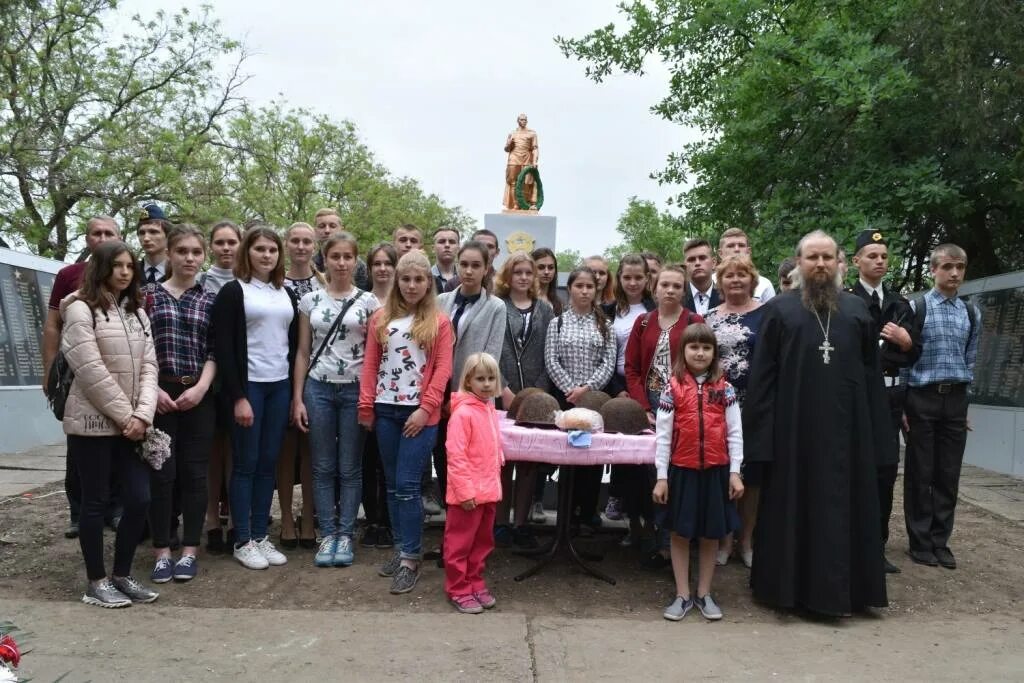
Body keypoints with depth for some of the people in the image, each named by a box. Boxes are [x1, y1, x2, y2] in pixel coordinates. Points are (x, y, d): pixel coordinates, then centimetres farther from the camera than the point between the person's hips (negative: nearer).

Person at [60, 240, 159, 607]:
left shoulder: (137, 313, 13)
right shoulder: (81, 310, -7)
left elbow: (148, 367, 6)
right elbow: (91, 372, -15)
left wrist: (142, 415, -8)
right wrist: (125, 416, -14)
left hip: (130, 423, 6)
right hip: (93, 422, -6)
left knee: (139, 498, 3)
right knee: (96, 502, 3)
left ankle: (122, 575, 19)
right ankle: (97, 581, 16)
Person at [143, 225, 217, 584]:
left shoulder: (210, 300, 8)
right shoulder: (148, 294, 4)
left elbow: (214, 352, 3)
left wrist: (201, 387, -10)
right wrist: (153, 389, -9)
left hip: (198, 396, 1)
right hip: (159, 394, -1)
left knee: (195, 472, 4)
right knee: (161, 472, 1)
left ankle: (189, 551, 13)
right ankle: (162, 552, 12)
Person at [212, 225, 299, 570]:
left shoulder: (286, 294, 13)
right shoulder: (233, 291, -4)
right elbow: (223, 348, -10)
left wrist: (295, 391, 8)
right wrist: (238, 396, -15)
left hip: (280, 386, 5)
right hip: (249, 386, -5)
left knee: (269, 463, 9)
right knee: (245, 463, 1)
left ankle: (261, 535, 18)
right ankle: (242, 541, 11)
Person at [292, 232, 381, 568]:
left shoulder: (368, 302, 1)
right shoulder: (310, 300, 6)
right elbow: (303, 353, 7)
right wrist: (297, 398, 1)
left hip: (355, 389, -1)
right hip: (318, 388, 1)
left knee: (350, 467, 5)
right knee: (323, 467, 6)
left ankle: (345, 534, 15)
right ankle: (327, 534, 15)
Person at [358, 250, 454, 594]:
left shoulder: (439, 322, 0)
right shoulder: (380, 319, 9)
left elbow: (443, 369, -5)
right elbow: (370, 364, 8)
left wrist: (425, 408, -12)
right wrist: (366, 405, 2)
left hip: (419, 412, -4)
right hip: (385, 410, 4)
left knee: (408, 485, -6)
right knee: (392, 484, 11)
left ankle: (411, 559, 2)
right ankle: (402, 548, 22)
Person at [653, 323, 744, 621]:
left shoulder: (724, 388, 2)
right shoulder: (673, 387, -2)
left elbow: (734, 432, 2)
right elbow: (663, 435, -2)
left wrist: (735, 472, -4)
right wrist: (661, 477, -5)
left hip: (716, 470, 1)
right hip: (682, 470, -1)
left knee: (711, 534, 10)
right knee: (681, 533, 7)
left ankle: (704, 594, 24)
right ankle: (682, 595, 19)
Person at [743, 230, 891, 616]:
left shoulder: (857, 309, 9)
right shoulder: (779, 309, 2)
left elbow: (871, 372, 9)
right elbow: (762, 374, -2)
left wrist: (874, 428, 3)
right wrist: (762, 431, -8)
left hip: (847, 426, 3)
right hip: (794, 427, -2)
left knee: (844, 506, 8)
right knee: (794, 506, 5)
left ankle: (841, 588, 22)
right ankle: (790, 585, 18)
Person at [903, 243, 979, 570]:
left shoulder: (972, 313, 9)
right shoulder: (916, 308, -5)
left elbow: (969, 360, 14)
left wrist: (963, 401, 12)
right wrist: (903, 404, -6)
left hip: (955, 399, 4)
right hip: (923, 397, -4)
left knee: (949, 474, 7)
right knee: (920, 473, 3)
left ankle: (940, 541, 18)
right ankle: (920, 542, 14)